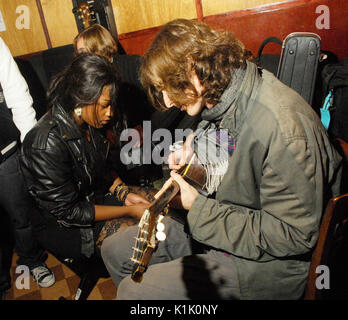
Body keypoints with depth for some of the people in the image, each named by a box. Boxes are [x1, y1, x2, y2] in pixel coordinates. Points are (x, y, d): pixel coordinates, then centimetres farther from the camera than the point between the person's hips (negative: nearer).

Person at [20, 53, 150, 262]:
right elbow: (66, 211, -24)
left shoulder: (89, 122, -7)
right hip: (63, 225, -7)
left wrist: (124, 193, -8)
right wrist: (128, 211, -22)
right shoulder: (47, 143, -30)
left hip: (98, 196, 8)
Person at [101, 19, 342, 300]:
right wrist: (195, 145, -2)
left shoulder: (281, 127, -31)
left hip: (268, 259, -8)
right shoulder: (219, 97, -3)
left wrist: (199, 208, -25)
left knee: (133, 290, -17)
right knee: (115, 249, 10)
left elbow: (295, 236, -26)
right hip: (217, 223, 8)